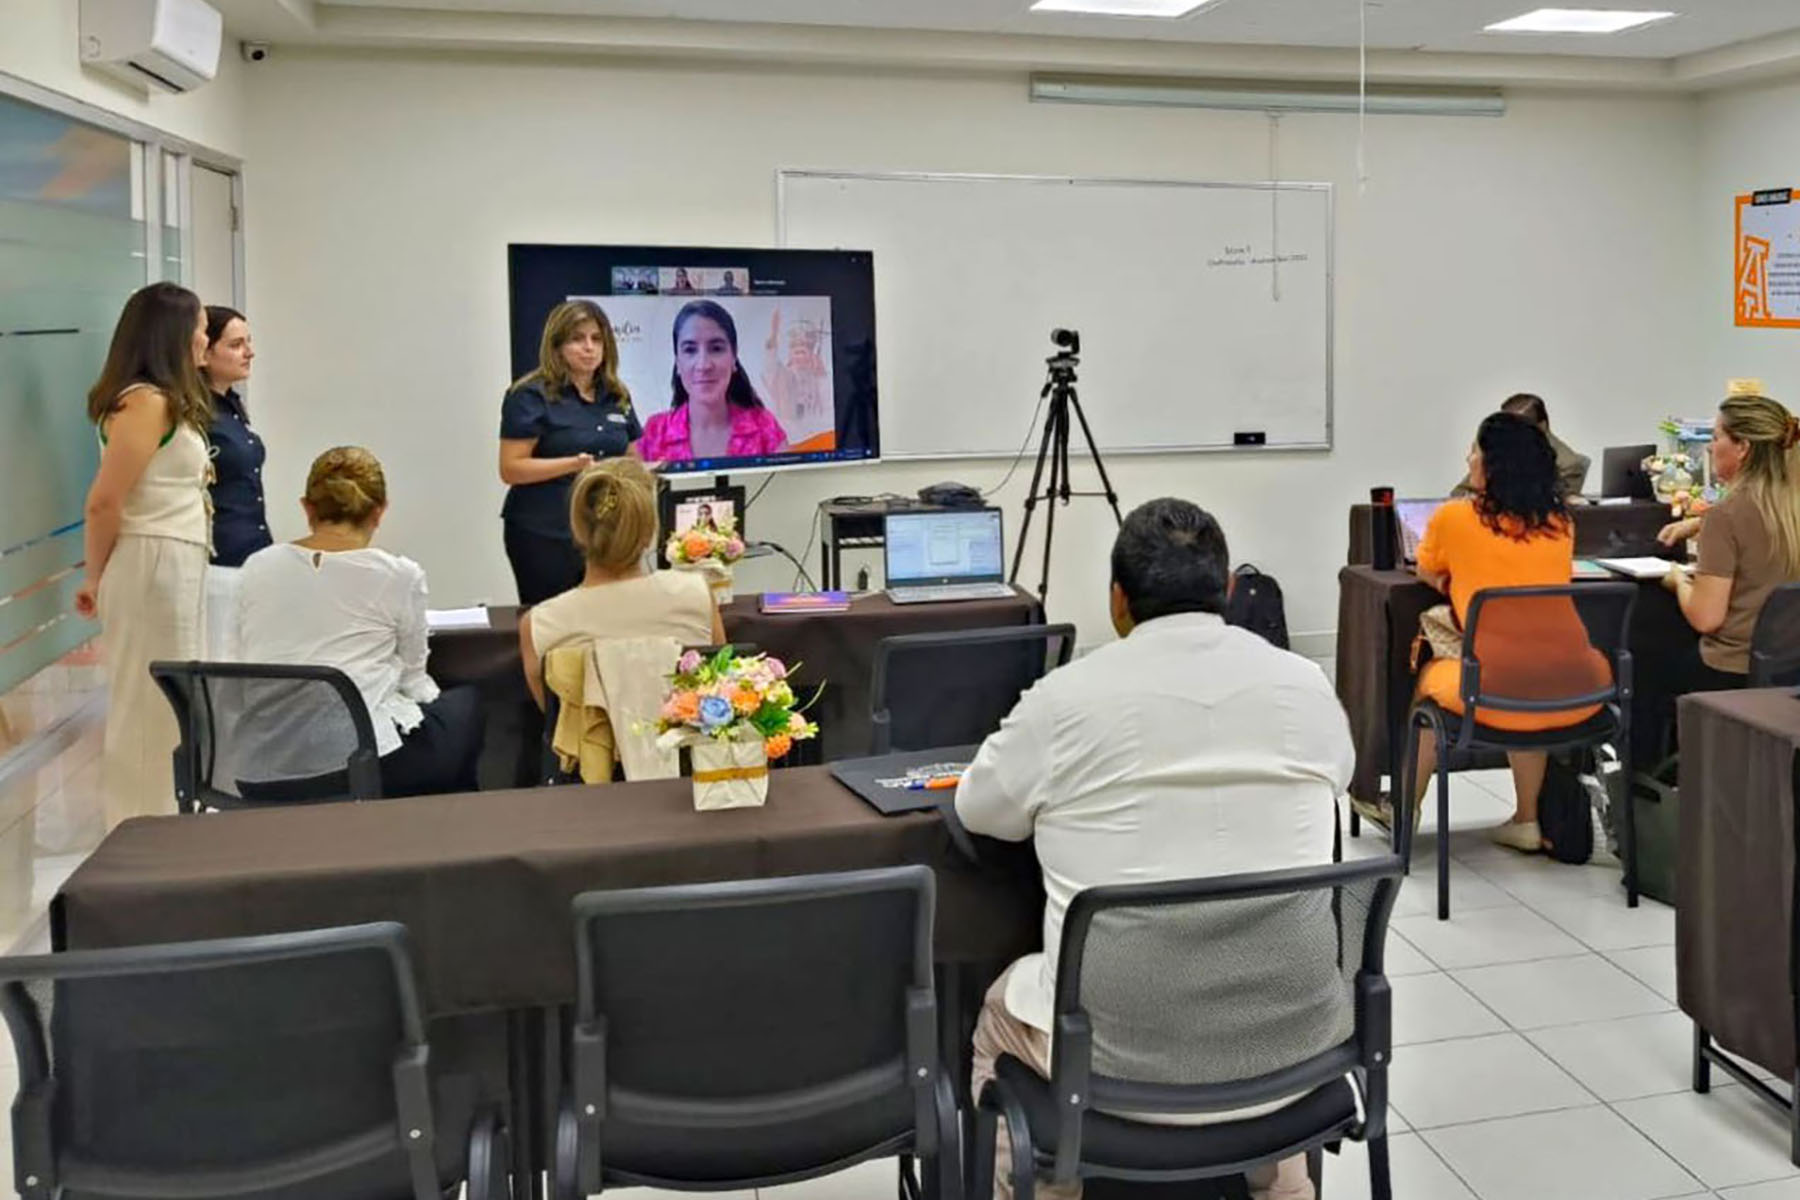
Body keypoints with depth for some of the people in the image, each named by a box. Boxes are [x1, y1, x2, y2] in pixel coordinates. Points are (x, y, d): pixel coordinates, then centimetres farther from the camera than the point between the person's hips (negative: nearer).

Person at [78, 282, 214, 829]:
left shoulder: (168, 402, 14)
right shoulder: (147, 402, -15)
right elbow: (103, 502, -15)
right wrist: (96, 579, -4)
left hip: (178, 565, 9)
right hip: (153, 564, -9)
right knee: (153, 702, 0)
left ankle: (165, 821, 25)